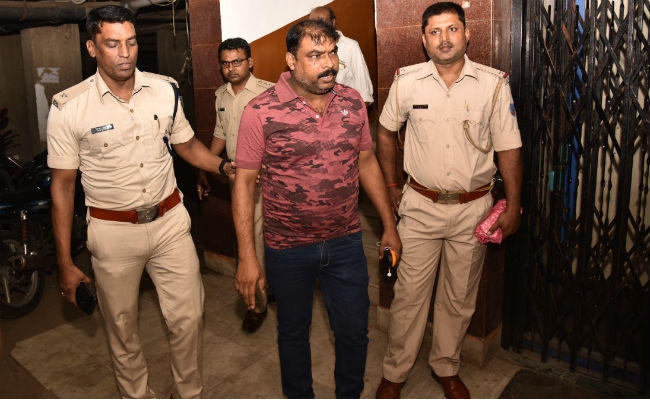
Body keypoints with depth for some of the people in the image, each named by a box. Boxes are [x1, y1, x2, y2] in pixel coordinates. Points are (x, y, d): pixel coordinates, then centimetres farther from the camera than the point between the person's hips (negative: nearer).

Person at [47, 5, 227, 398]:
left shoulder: (165, 89, -2)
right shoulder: (69, 108, -10)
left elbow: (187, 145, 12)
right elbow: (63, 185, -4)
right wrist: (65, 263, -4)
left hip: (170, 221, 2)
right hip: (113, 232, -2)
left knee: (188, 317, 8)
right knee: (122, 327, 14)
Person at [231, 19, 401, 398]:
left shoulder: (353, 102, -2)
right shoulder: (260, 111, -13)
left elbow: (367, 162, 8)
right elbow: (244, 182, -10)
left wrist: (390, 225, 9)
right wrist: (247, 257, -12)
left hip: (346, 242, 3)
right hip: (288, 249, -2)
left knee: (355, 332, 14)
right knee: (293, 332, 18)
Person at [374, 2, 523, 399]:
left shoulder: (494, 83, -5)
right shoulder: (407, 81, -4)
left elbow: (508, 147, -1)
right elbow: (386, 131, 10)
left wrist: (513, 206, -1)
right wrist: (392, 186, 9)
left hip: (473, 209, 1)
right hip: (420, 206, 0)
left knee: (459, 297, 14)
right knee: (409, 294, 5)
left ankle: (446, 367, 36)